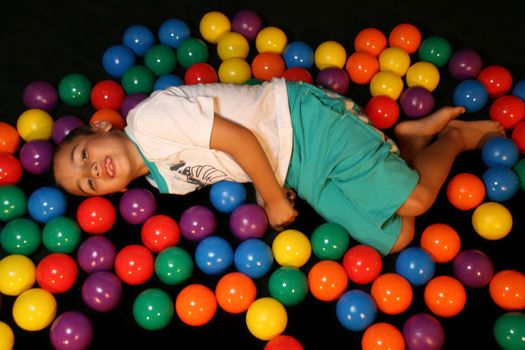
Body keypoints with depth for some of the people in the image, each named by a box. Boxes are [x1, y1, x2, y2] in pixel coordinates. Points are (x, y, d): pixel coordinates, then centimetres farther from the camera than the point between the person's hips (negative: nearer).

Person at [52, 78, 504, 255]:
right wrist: (269, 197, -7)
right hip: (295, 174, 6)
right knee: (396, 239, -2)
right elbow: (238, 166, 11)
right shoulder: (166, 182, 9)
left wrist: (276, 199, -12)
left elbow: (238, 137, -20)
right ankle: (411, 138, 15)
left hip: (303, 121, -6)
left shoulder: (151, 116, -17)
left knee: (412, 200, -15)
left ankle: (453, 136, 13)